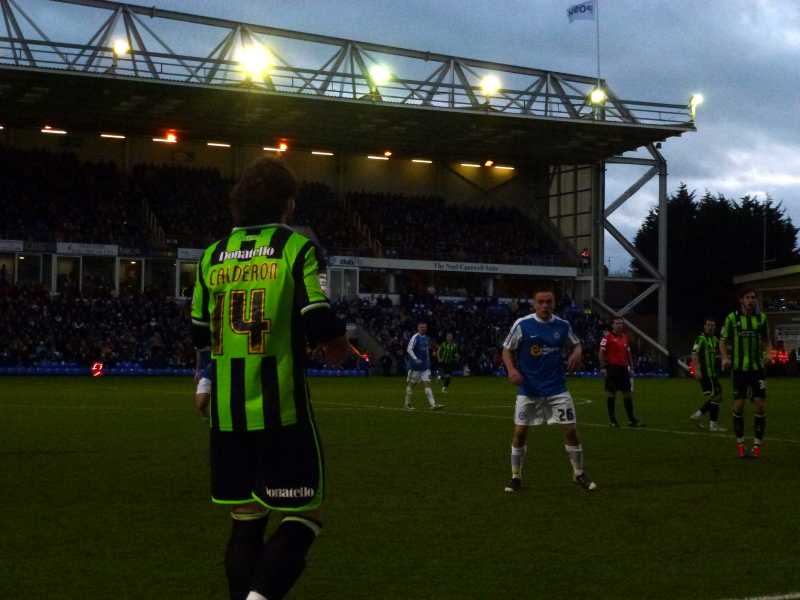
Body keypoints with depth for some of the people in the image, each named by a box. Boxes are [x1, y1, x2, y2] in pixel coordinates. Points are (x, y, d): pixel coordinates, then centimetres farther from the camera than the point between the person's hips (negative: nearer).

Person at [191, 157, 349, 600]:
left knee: (246, 521, 16)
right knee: (304, 516, 5)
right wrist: (338, 348, 8)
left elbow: (200, 336, 15)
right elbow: (323, 329, -14)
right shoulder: (296, 248, -6)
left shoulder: (212, 256, 9)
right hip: (280, 409, -5)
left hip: (226, 412, 5)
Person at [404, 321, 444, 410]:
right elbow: (409, 349, -17)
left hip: (425, 367, 6)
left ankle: (433, 404, -10)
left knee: (427, 383, -2)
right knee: (411, 384, 4)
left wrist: (428, 362, 20)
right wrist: (416, 359, -26)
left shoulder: (426, 338, 13)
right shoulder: (415, 338, -10)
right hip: (415, 366, -6)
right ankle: (407, 404, 15)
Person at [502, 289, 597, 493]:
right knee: (520, 431, -2)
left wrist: (577, 353, -6)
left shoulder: (563, 326, 1)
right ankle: (516, 477, 13)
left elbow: (576, 344, 17)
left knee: (571, 430, -1)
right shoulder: (522, 324, -7)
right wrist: (511, 369, -17)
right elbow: (507, 350, 1)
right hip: (528, 389, -1)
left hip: (557, 389, 2)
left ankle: (579, 473, 16)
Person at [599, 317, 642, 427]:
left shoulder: (625, 337, 15)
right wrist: (603, 367, -14)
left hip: (623, 368, 6)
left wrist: (631, 367, 14)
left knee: (628, 394, 6)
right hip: (612, 368, -6)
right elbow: (601, 353, -8)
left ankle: (631, 419, 11)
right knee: (611, 393, 0)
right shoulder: (607, 337, -5)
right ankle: (612, 419, 7)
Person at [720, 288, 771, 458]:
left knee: (761, 405, -5)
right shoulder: (732, 318, -2)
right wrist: (725, 358, -11)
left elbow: (766, 340, 16)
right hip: (739, 369, -1)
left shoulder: (761, 317, 4)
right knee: (738, 406, 1)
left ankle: (757, 444, 5)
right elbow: (723, 341, 5)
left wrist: (767, 353, -3)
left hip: (758, 368, 2)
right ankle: (740, 442, 18)